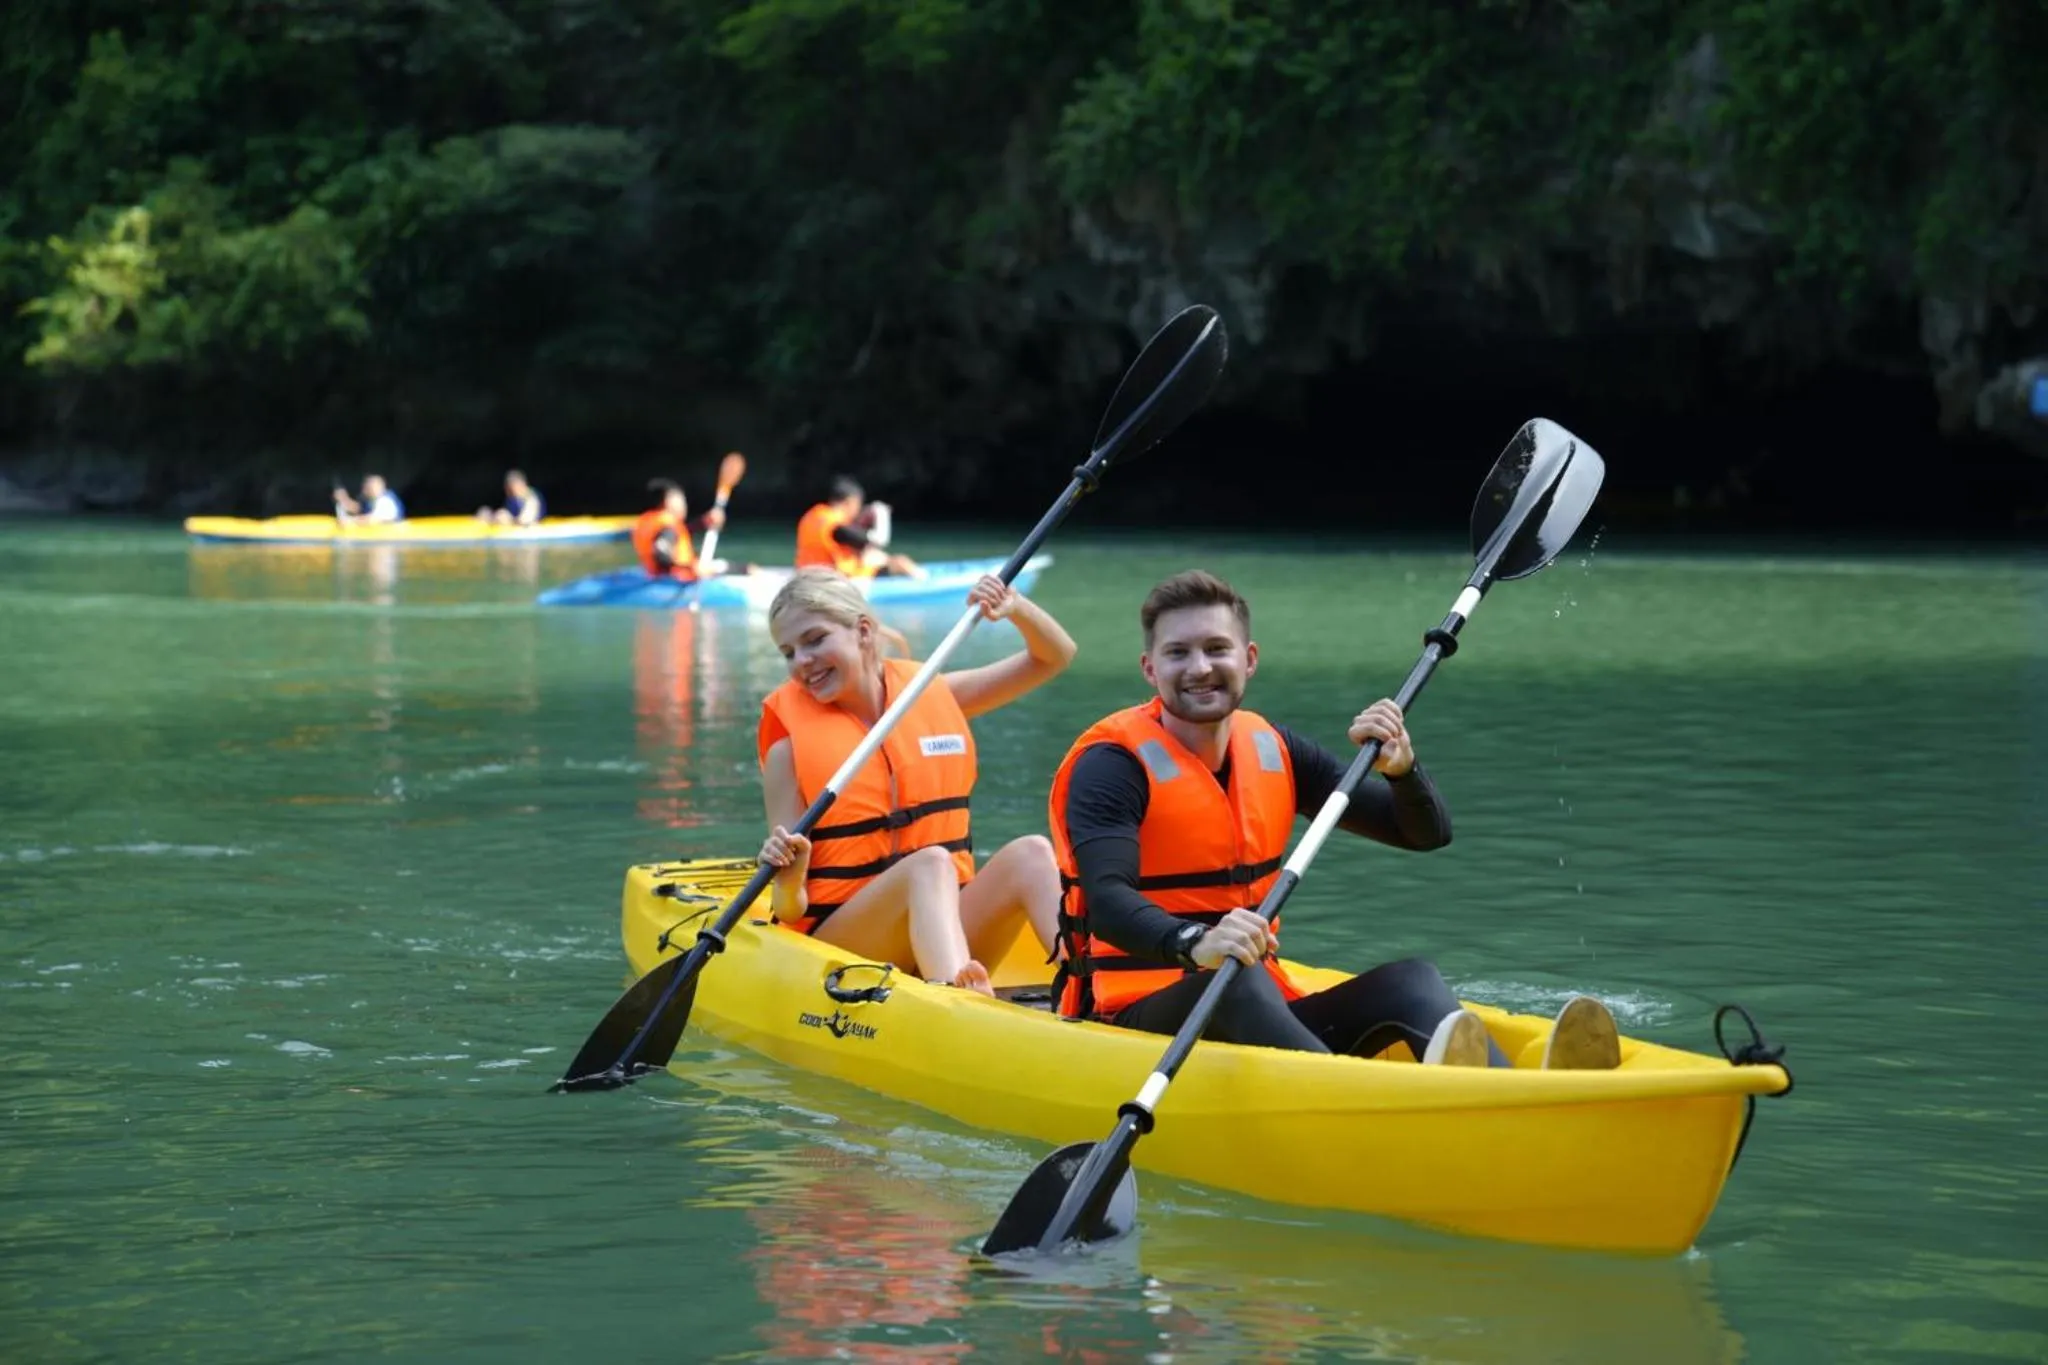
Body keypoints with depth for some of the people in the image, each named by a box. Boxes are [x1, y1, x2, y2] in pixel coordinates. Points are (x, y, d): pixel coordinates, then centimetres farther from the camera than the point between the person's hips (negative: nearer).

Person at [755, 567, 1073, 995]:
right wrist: (789, 882, -26)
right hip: (838, 937, -4)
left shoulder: (929, 693, 10)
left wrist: (1015, 608, -3)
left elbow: (1053, 657, 16)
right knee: (930, 863, -33)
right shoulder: (791, 745, 0)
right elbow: (789, 913, -3)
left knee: (1031, 853, -22)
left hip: (946, 921, 4)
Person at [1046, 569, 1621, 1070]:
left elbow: (1427, 834, 12)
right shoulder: (1111, 764, -8)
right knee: (1237, 982, -36)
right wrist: (1196, 945, -46)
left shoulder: (1273, 751, 11)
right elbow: (1107, 902, -26)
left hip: (1261, 1015, 6)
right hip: (1141, 1017, -6)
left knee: (1408, 979, -17)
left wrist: (1400, 768, -11)